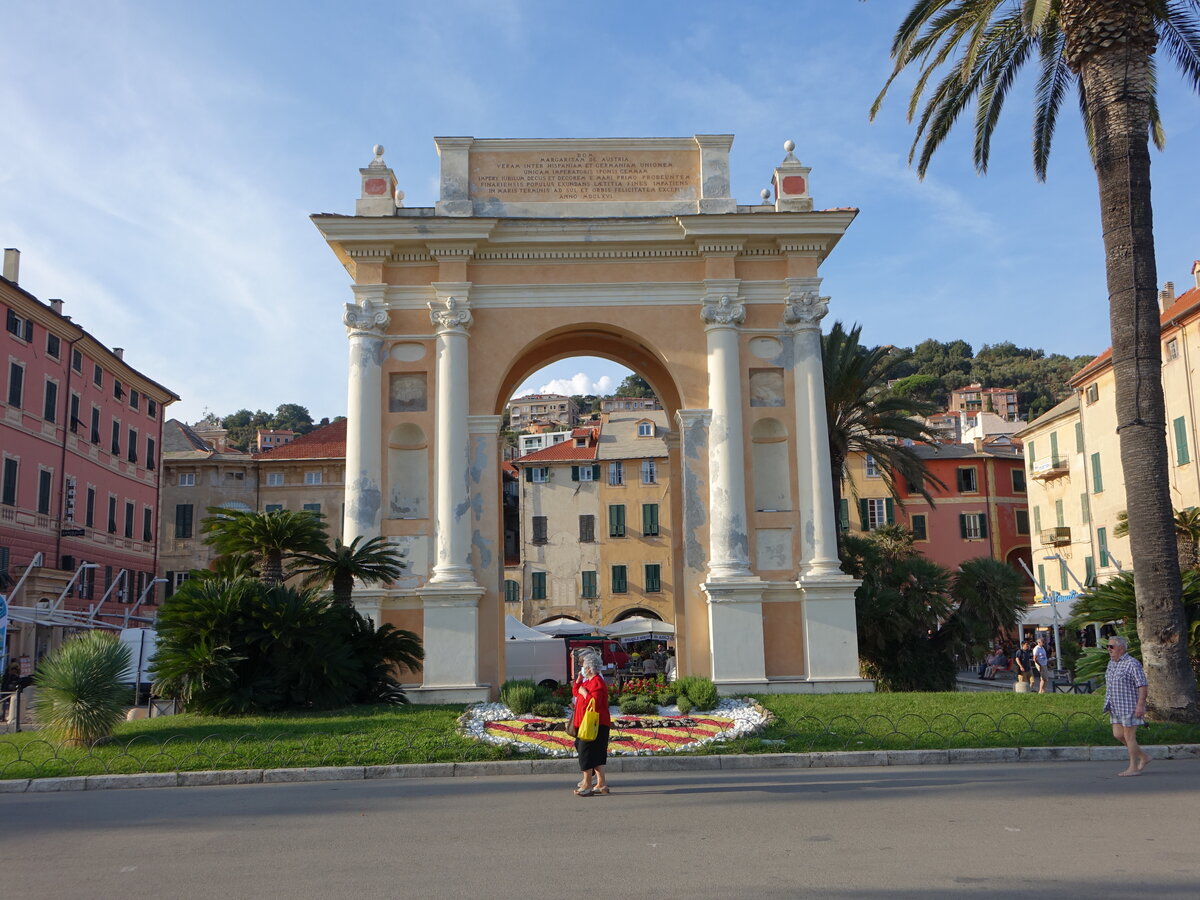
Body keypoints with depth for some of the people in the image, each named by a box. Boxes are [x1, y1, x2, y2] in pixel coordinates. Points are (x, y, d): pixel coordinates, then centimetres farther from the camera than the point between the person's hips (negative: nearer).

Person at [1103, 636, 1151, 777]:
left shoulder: (1132, 664, -15)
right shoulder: (1112, 663, 11)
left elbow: (1142, 685, -18)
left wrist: (1140, 705, -23)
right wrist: (1109, 704, 19)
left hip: (1130, 707, -8)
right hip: (1118, 707, 8)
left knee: (1129, 736, -3)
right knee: (1118, 735, 8)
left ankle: (1134, 768, 7)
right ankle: (1143, 756, 22)